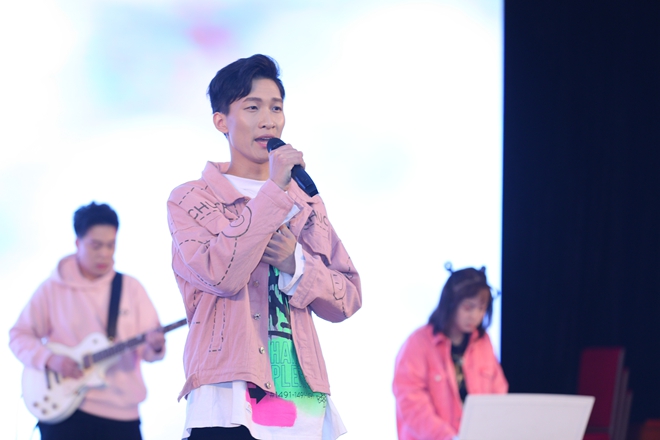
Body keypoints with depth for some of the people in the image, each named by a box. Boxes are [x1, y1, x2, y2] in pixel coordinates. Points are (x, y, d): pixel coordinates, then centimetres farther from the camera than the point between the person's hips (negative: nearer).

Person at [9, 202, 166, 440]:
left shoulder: (131, 288, 7)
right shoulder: (52, 289, 3)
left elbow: (146, 346, 4)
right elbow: (19, 336, 6)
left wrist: (154, 345, -20)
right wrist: (49, 358, -12)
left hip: (122, 412, 2)